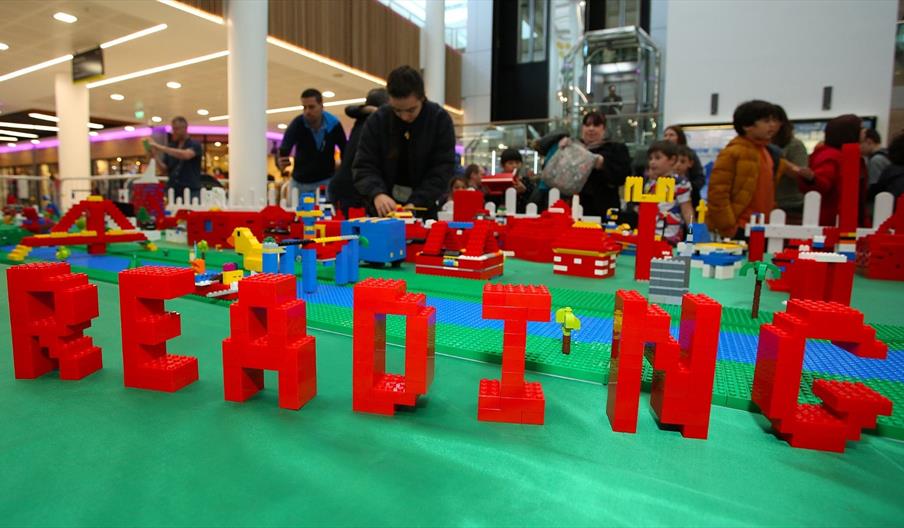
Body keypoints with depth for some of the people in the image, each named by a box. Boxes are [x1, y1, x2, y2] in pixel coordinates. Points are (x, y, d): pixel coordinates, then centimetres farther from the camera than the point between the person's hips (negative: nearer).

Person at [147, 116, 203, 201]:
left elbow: (186, 155, -25)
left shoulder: (194, 145, -2)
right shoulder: (170, 146, 14)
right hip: (172, 191, 5)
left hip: (191, 192, -5)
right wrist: (156, 156, -7)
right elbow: (165, 169, 11)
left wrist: (160, 147, -23)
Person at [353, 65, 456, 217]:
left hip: (423, 210, -1)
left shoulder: (440, 119, -9)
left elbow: (443, 169, -12)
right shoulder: (376, 121, -7)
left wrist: (416, 203, -25)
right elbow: (364, 167, -9)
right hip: (382, 211, 1)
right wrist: (377, 194, -30)